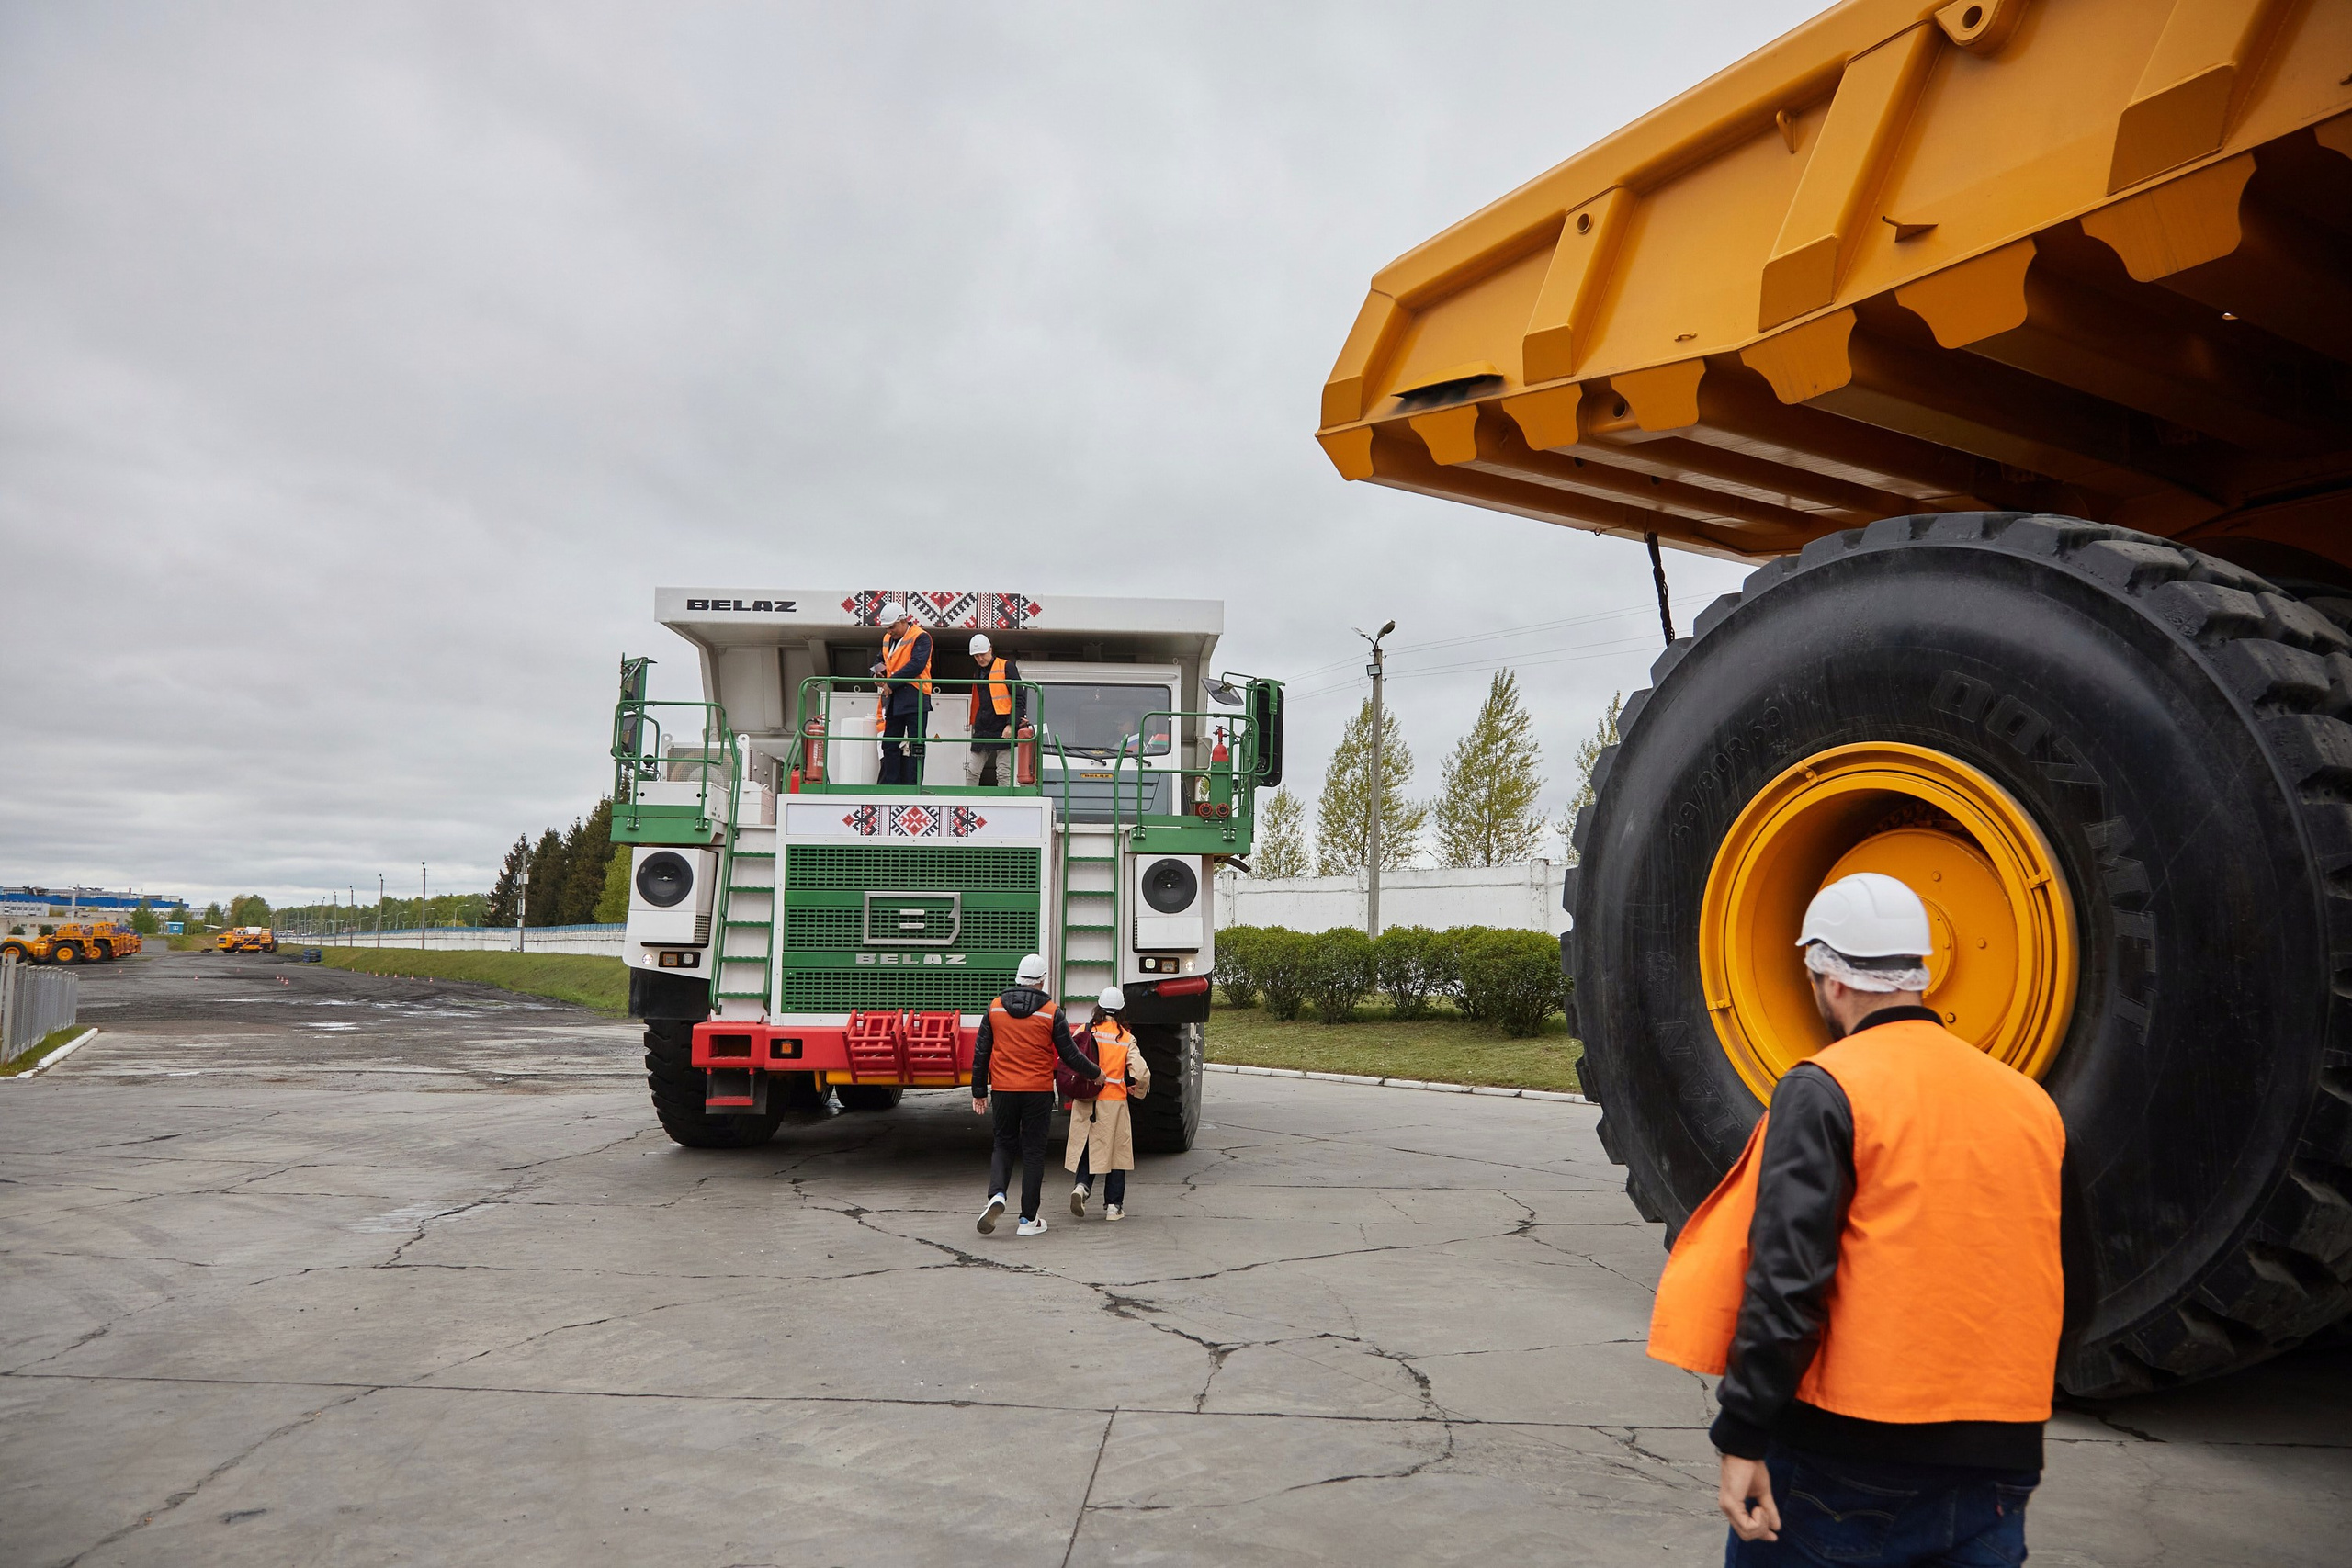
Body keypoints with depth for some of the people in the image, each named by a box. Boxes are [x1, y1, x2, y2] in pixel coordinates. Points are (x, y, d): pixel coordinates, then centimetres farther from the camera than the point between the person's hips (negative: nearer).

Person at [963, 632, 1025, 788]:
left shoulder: (1006, 667, -2)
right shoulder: (978, 674, 19)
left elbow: (1019, 698, -6)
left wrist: (1011, 724, -15)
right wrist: (976, 726, 15)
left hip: (1003, 730, -7)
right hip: (982, 731, 7)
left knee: (1004, 775, -6)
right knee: (972, 772, 3)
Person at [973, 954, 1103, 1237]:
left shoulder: (995, 1008, 2)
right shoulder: (1051, 1012, -6)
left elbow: (981, 1053, 5)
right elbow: (1070, 1054, -3)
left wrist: (979, 1092, 13)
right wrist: (1095, 1074, 15)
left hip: (1003, 1090, 2)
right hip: (1038, 1091, -2)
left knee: (1004, 1145, 17)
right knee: (1033, 1151, 7)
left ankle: (996, 1194, -8)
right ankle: (1029, 1219, 10)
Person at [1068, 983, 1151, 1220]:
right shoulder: (1127, 1039, -3)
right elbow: (1140, 1072, -7)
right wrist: (1141, 1091, 14)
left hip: (1085, 1101, 1)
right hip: (1115, 1102, -1)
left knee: (1088, 1147, 14)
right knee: (1115, 1150, 8)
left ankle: (1082, 1185, -10)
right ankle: (1113, 1205, 10)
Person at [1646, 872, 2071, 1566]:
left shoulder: (1824, 1091, -12)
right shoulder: (2032, 1103, 6)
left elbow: (1785, 1282, -18)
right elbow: (2046, 1289, 14)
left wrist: (1744, 1439, -13)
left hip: (1851, 1458, -5)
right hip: (1999, 1456, 5)